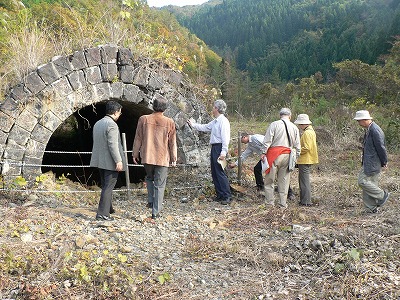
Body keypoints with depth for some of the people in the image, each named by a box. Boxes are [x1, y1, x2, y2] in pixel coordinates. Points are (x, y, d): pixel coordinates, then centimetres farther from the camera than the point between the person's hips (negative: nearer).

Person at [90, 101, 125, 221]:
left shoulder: (97, 123, 11)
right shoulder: (112, 125, -18)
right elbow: (113, 145, -23)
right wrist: (118, 161, -20)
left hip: (100, 161, 9)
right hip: (110, 161, -9)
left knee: (105, 186, 21)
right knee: (108, 187, -3)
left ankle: (108, 208, 35)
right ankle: (102, 213, -1)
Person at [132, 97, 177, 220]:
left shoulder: (143, 119, -4)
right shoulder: (169, 122, -5)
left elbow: (138, 139, 1)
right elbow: (172, 143, 0)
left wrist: (135, 154, 11)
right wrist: (174, 158, 9)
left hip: (147, 157, 1)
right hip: (162, 158, -1)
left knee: (149, 178, 26)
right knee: (160, 185, 5)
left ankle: (151, 201, 15)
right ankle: (156, 212, 6)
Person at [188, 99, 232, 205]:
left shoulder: (223, 121, -13)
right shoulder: (215, 121, 16)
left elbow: (225, 137, -19)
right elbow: (205, 127, 32)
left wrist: (223, 152, -23)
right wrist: (193, 125, 38)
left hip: (219, 148, -10)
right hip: (214, 148, 10)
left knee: (220, 172, -10)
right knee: (214, 172, 12)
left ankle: (227, 196, -4)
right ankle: (220, 195, 20)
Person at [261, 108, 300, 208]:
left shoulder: (274, 124, -3)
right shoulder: (294, 127, 10)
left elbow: (267, 140, -8)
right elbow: (297, 146, 11)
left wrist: (264, 153, -3)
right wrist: (295, 157, 18)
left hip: (274, 154, -4)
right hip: (287, 155, 4)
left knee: (269, 179, 6)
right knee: (284, 180, 11)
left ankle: (270, 202, 8)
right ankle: (283, 203, 16)